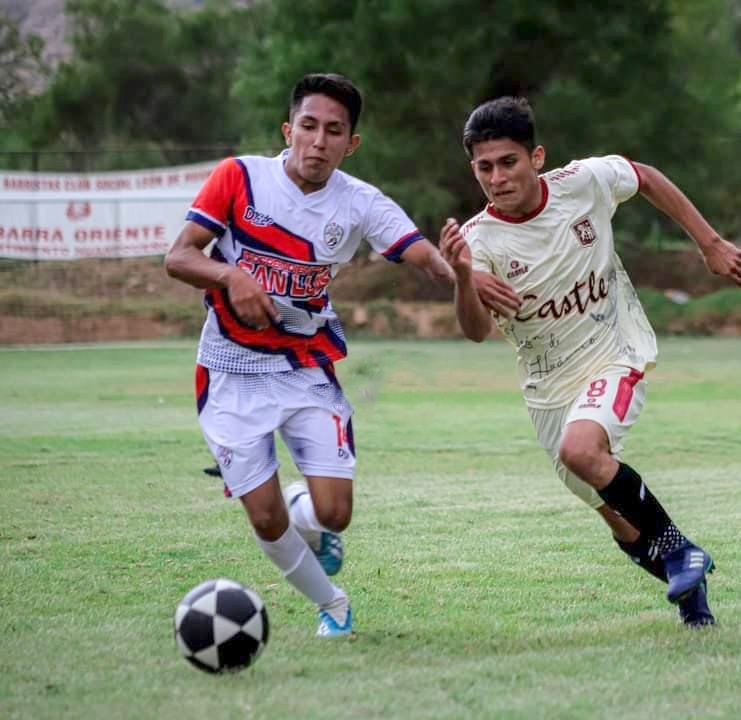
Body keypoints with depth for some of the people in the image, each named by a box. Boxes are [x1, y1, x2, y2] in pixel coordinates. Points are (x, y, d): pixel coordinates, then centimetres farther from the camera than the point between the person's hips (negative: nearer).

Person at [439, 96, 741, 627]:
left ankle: (677, 547, -15)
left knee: (580, 449, -32)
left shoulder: (587, 181, -15)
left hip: (618, 354, -3)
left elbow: (647, 179, 7)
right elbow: (476, 331, -31)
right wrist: (463, 275, -50)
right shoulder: (479, 240, -17)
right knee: (625, 526, 9)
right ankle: (691, 584, 34)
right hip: (550, 386, 3)